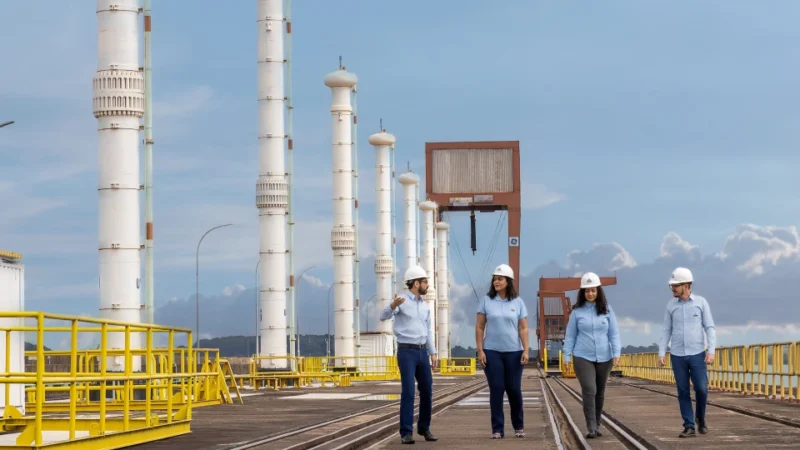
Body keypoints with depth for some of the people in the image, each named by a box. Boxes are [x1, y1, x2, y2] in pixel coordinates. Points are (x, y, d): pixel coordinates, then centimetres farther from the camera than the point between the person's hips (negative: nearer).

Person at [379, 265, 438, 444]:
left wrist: (433, 353, 11)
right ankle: (406, 432, -9)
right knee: (408, 391, -13)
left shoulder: (425, 306, 15)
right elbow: (384, 316, -23)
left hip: (422, 352, 7)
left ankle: (424, 428, 23)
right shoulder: (401, 301, -7)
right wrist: (393, 305, -44)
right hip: (406, 352, -7)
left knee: (427, 391, 7)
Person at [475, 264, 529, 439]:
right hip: (492, 352, 0)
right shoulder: (486, 301, 3)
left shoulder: (518, 302, 4)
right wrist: (480, 350, -5)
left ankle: (518, 426, 21)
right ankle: (497, 429, 4)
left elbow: (523, 329, 3)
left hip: (513, 352, 0)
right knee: (496, 390, -2)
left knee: (514, 389, 4)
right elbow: (479, 327, 3)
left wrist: (526, 350, -6)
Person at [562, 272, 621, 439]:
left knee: (600, 393, 10)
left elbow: (614, 333, 3)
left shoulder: (607, 309, 3)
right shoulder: (577, 311, 1)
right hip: (583, 358, -2)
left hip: (604, 358, 2)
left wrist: (616, 353, -7)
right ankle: (591, 428, -14)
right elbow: (570, 335, 4)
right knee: (589, 391, -14)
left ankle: (597, 426, 22)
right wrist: (566, 356, -1)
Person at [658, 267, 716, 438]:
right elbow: (667, 331, 7)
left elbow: (710, 328, -2)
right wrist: (661, 354, -1)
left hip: (697, 354, -2)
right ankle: (689, 427, 3)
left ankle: (700, 417, 19)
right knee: (683, 392, -1)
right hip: (677, 356, 2)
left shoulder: (701, 302, -2)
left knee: (701, 389, -8)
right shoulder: (671, 305, 4)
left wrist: (711, 351, -13)